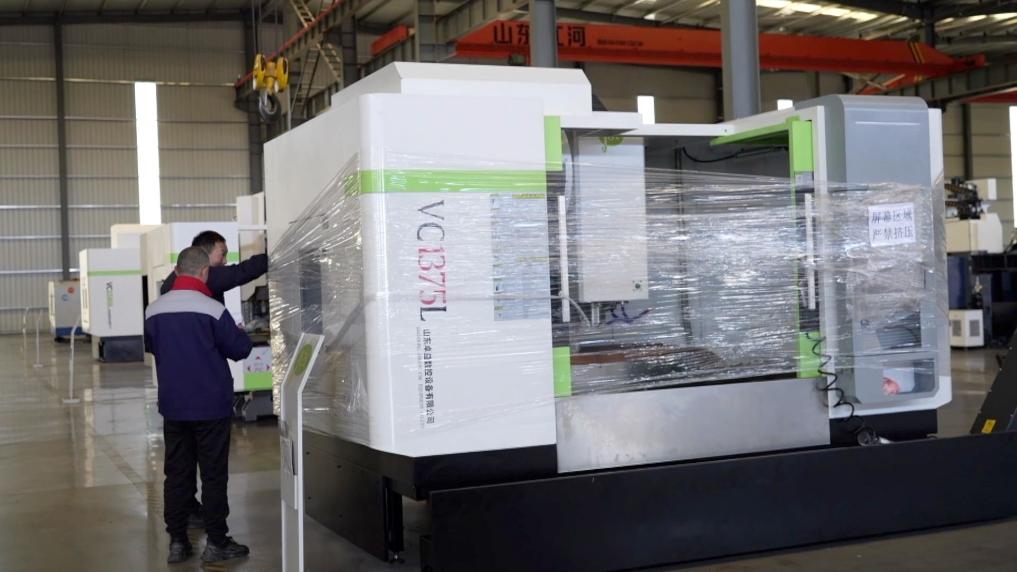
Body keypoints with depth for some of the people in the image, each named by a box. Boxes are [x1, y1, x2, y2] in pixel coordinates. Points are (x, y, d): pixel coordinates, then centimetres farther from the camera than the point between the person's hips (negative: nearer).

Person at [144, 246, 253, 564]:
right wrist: (242, 335, 14)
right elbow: (239, 349, -7)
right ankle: (216, 543, 8)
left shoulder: (153, 310, 0)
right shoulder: (212, 309, -14)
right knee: (214, 474, 4)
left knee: (177, 474, 11)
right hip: (211, 404, -4)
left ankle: (177, 542, 14)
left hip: (172, 404, 4)